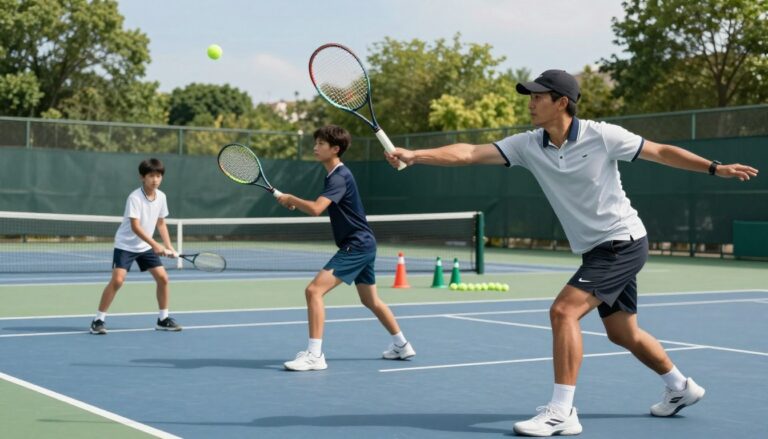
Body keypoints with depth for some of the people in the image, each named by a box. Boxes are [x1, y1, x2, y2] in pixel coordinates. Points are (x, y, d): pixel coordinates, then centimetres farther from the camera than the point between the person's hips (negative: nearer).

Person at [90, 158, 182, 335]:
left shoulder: (161, 197, -2)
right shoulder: (135, 198, -22)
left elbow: (161, 223, 10)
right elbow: (135, 227, -27)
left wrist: (168, 246, 1)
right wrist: (155, 244, -33)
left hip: (146, 246, 6)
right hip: (126, 245, -6)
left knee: (163, 278, 0)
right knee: (117, 280, -18)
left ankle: (163, 319, 15)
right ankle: (99, 320, -8)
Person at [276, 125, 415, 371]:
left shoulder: (339, 177, -19)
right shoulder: (335, 174, 12)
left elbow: (316, 209, -32)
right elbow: (322, 209, 21)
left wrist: (290, 199, -16)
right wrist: (296, 205, 5)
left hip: (356, 246, -11)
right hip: (363, 244, 11)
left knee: (314, 290, -18)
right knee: (371, 301, 24)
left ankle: (314, 355, -19)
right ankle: (402, 346, 38)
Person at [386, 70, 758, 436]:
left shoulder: (602, 135, -17)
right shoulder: (528, 145, -5)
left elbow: (662, 152, -5)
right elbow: (470, 153, -13)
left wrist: (716, 168, -7)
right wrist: (415, 155, -24)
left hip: (623, 243, -7)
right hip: (596, 250, 7)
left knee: (563, 311, -20)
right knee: (623, 333, 18)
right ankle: (681, 388, 41)